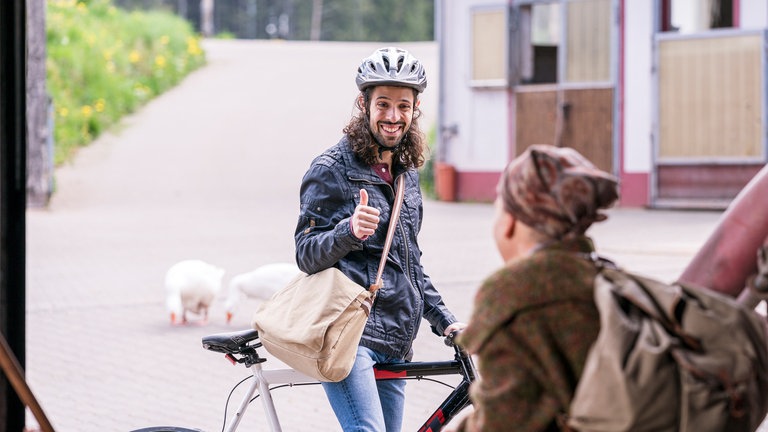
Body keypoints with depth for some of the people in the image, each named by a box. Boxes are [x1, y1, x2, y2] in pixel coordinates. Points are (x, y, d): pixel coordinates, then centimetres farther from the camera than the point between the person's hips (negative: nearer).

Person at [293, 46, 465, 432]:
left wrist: (443, 319, 19)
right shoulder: (332, 169, -4)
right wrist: (349, 231, -27)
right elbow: (307, 255, -8)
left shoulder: (407, 174, 18)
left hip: (395, 342, 8)